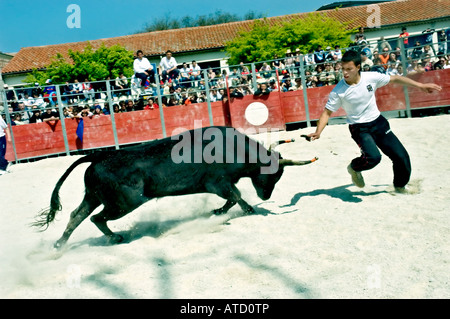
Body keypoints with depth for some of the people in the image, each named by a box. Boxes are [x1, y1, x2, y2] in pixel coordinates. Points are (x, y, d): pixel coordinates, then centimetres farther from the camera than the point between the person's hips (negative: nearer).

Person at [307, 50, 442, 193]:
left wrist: (420, 85, 6)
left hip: (378, 122, 4)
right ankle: (354, 168, 7)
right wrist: (318, 131, -26)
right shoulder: (338, 91, -16)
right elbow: (327, 112, -11)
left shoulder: (371, 77, -10)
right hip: (359, 128, -4)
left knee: (401, 156, 3)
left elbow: (395, 79, 3)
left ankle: (400, 186, 30)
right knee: (373, 157, -27)